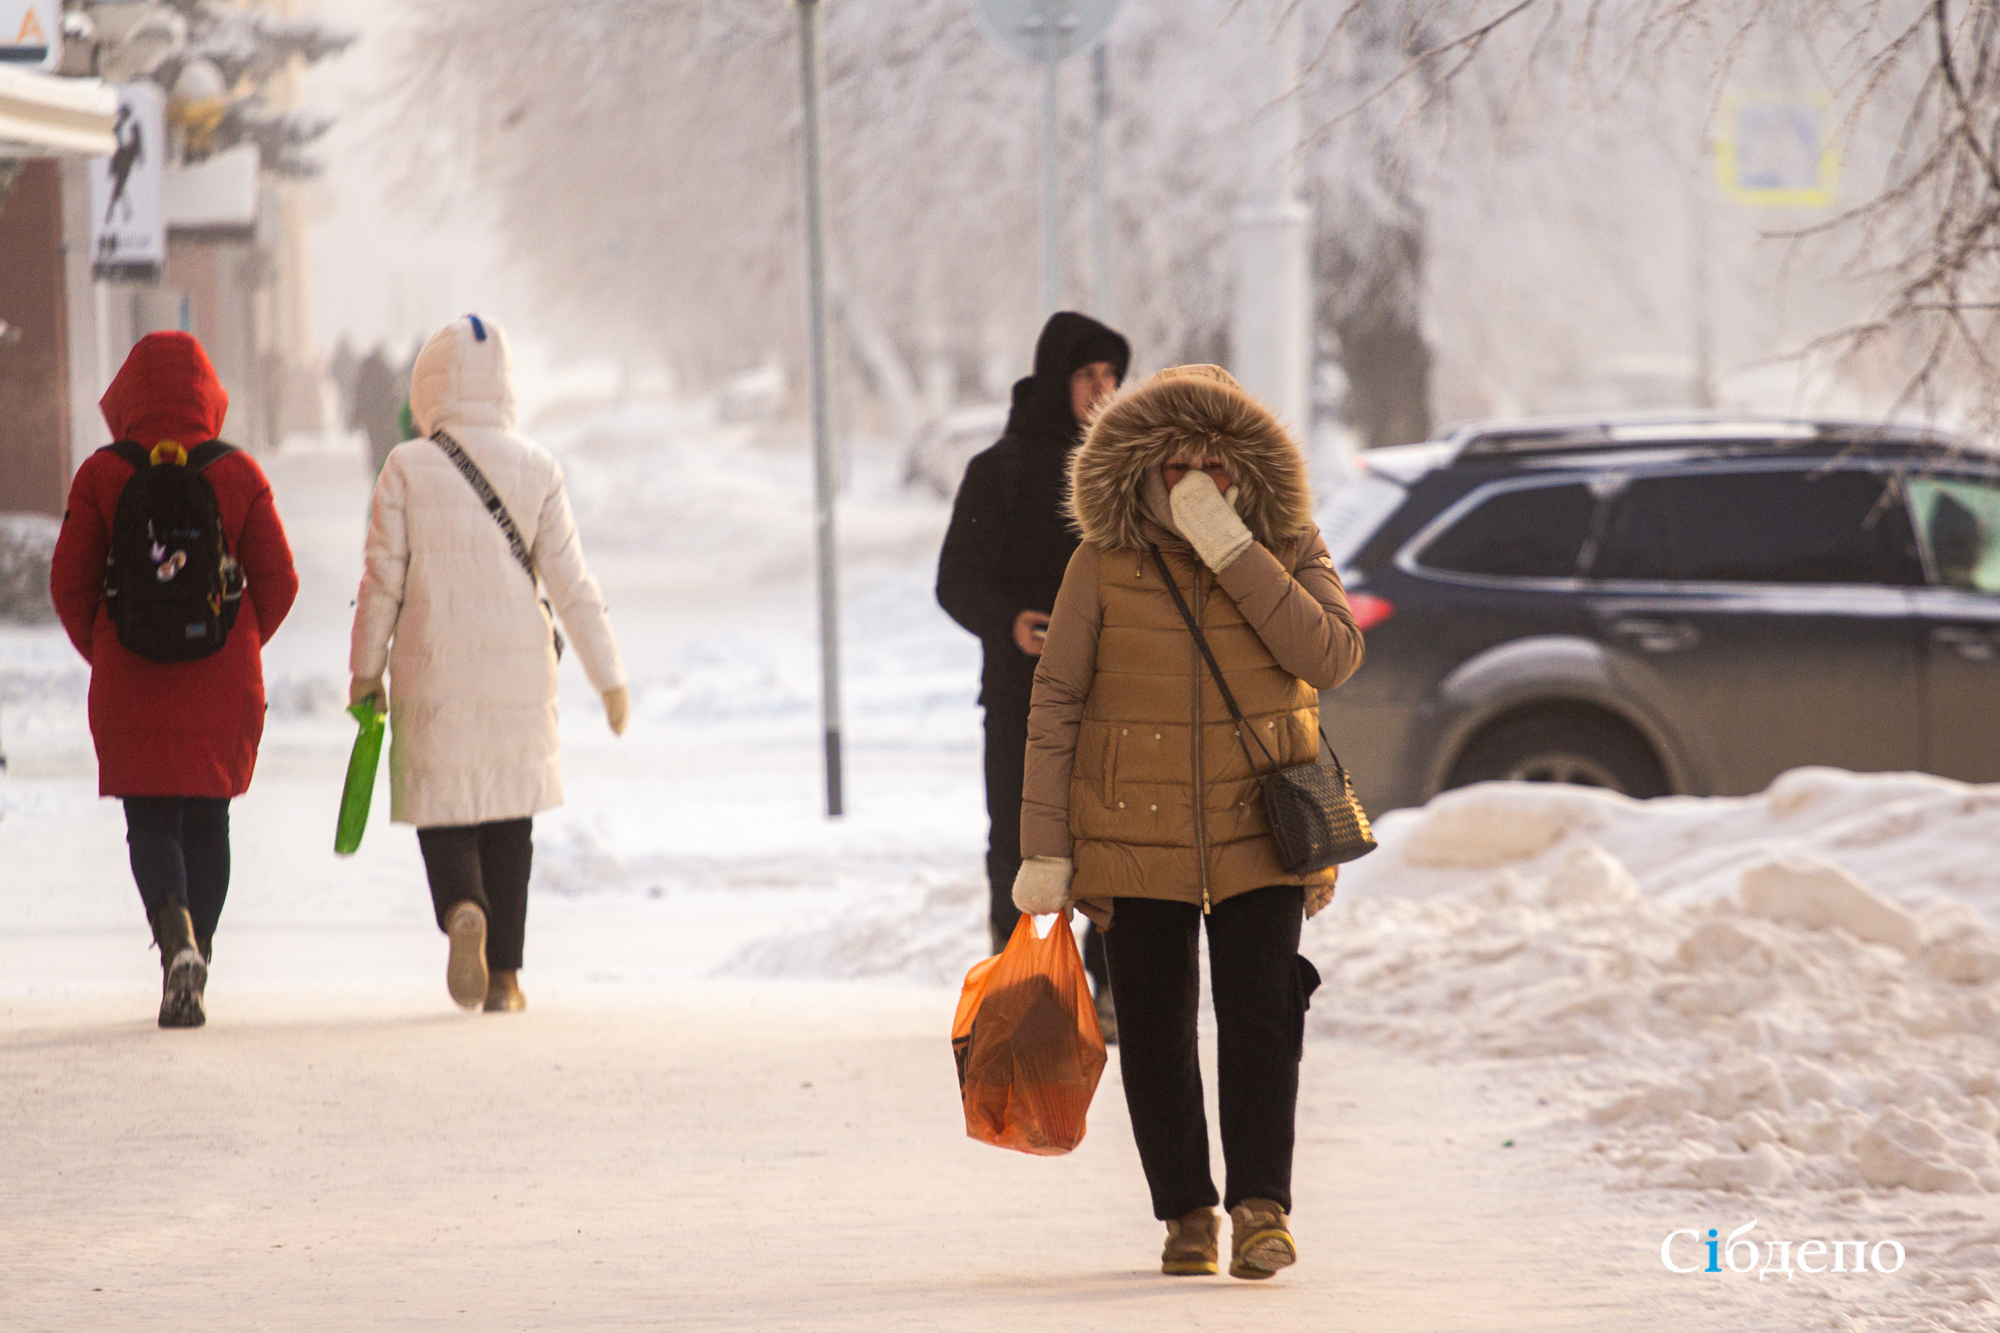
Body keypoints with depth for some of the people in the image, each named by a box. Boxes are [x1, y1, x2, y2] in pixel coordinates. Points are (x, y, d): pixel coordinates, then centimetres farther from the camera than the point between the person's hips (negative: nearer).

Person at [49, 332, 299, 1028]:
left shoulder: (101, 476, -5)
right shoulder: (239, 474, -3)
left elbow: (69, 583, -3)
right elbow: (279, 581, -1)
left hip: (129, 683, -1)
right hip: (224, 684, 1)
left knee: (150, 822, 4)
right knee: (207, 819, 15)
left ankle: (178, 939, -23)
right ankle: (193, 966, 18)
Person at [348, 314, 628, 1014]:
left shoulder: (406, 469, -7)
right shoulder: (536, 469, -3)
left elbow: (382, 581, -5)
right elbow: (571, 582, -3)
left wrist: (367, 669, 7)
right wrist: (609, 678, 3)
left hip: (433, 671, -2)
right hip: (519, 669, 2)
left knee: (442, 808, 7)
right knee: (508, 813, 13)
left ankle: (462, 910, -24)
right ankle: (504, 975, 14)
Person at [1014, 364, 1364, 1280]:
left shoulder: (1287, 552, -1)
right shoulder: (1103, 565, -3)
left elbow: (1332, 656, -18)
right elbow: (1056, 701, -1)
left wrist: (1233, 553, -24)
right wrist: (1043, 848, -5)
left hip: (1256, 826, 0)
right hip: (1134, 833, 0)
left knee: (1262, 1015, -11)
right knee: (1153, 1025, 4)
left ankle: (1262, 1206, -8)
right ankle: (1186, 1213, 15)